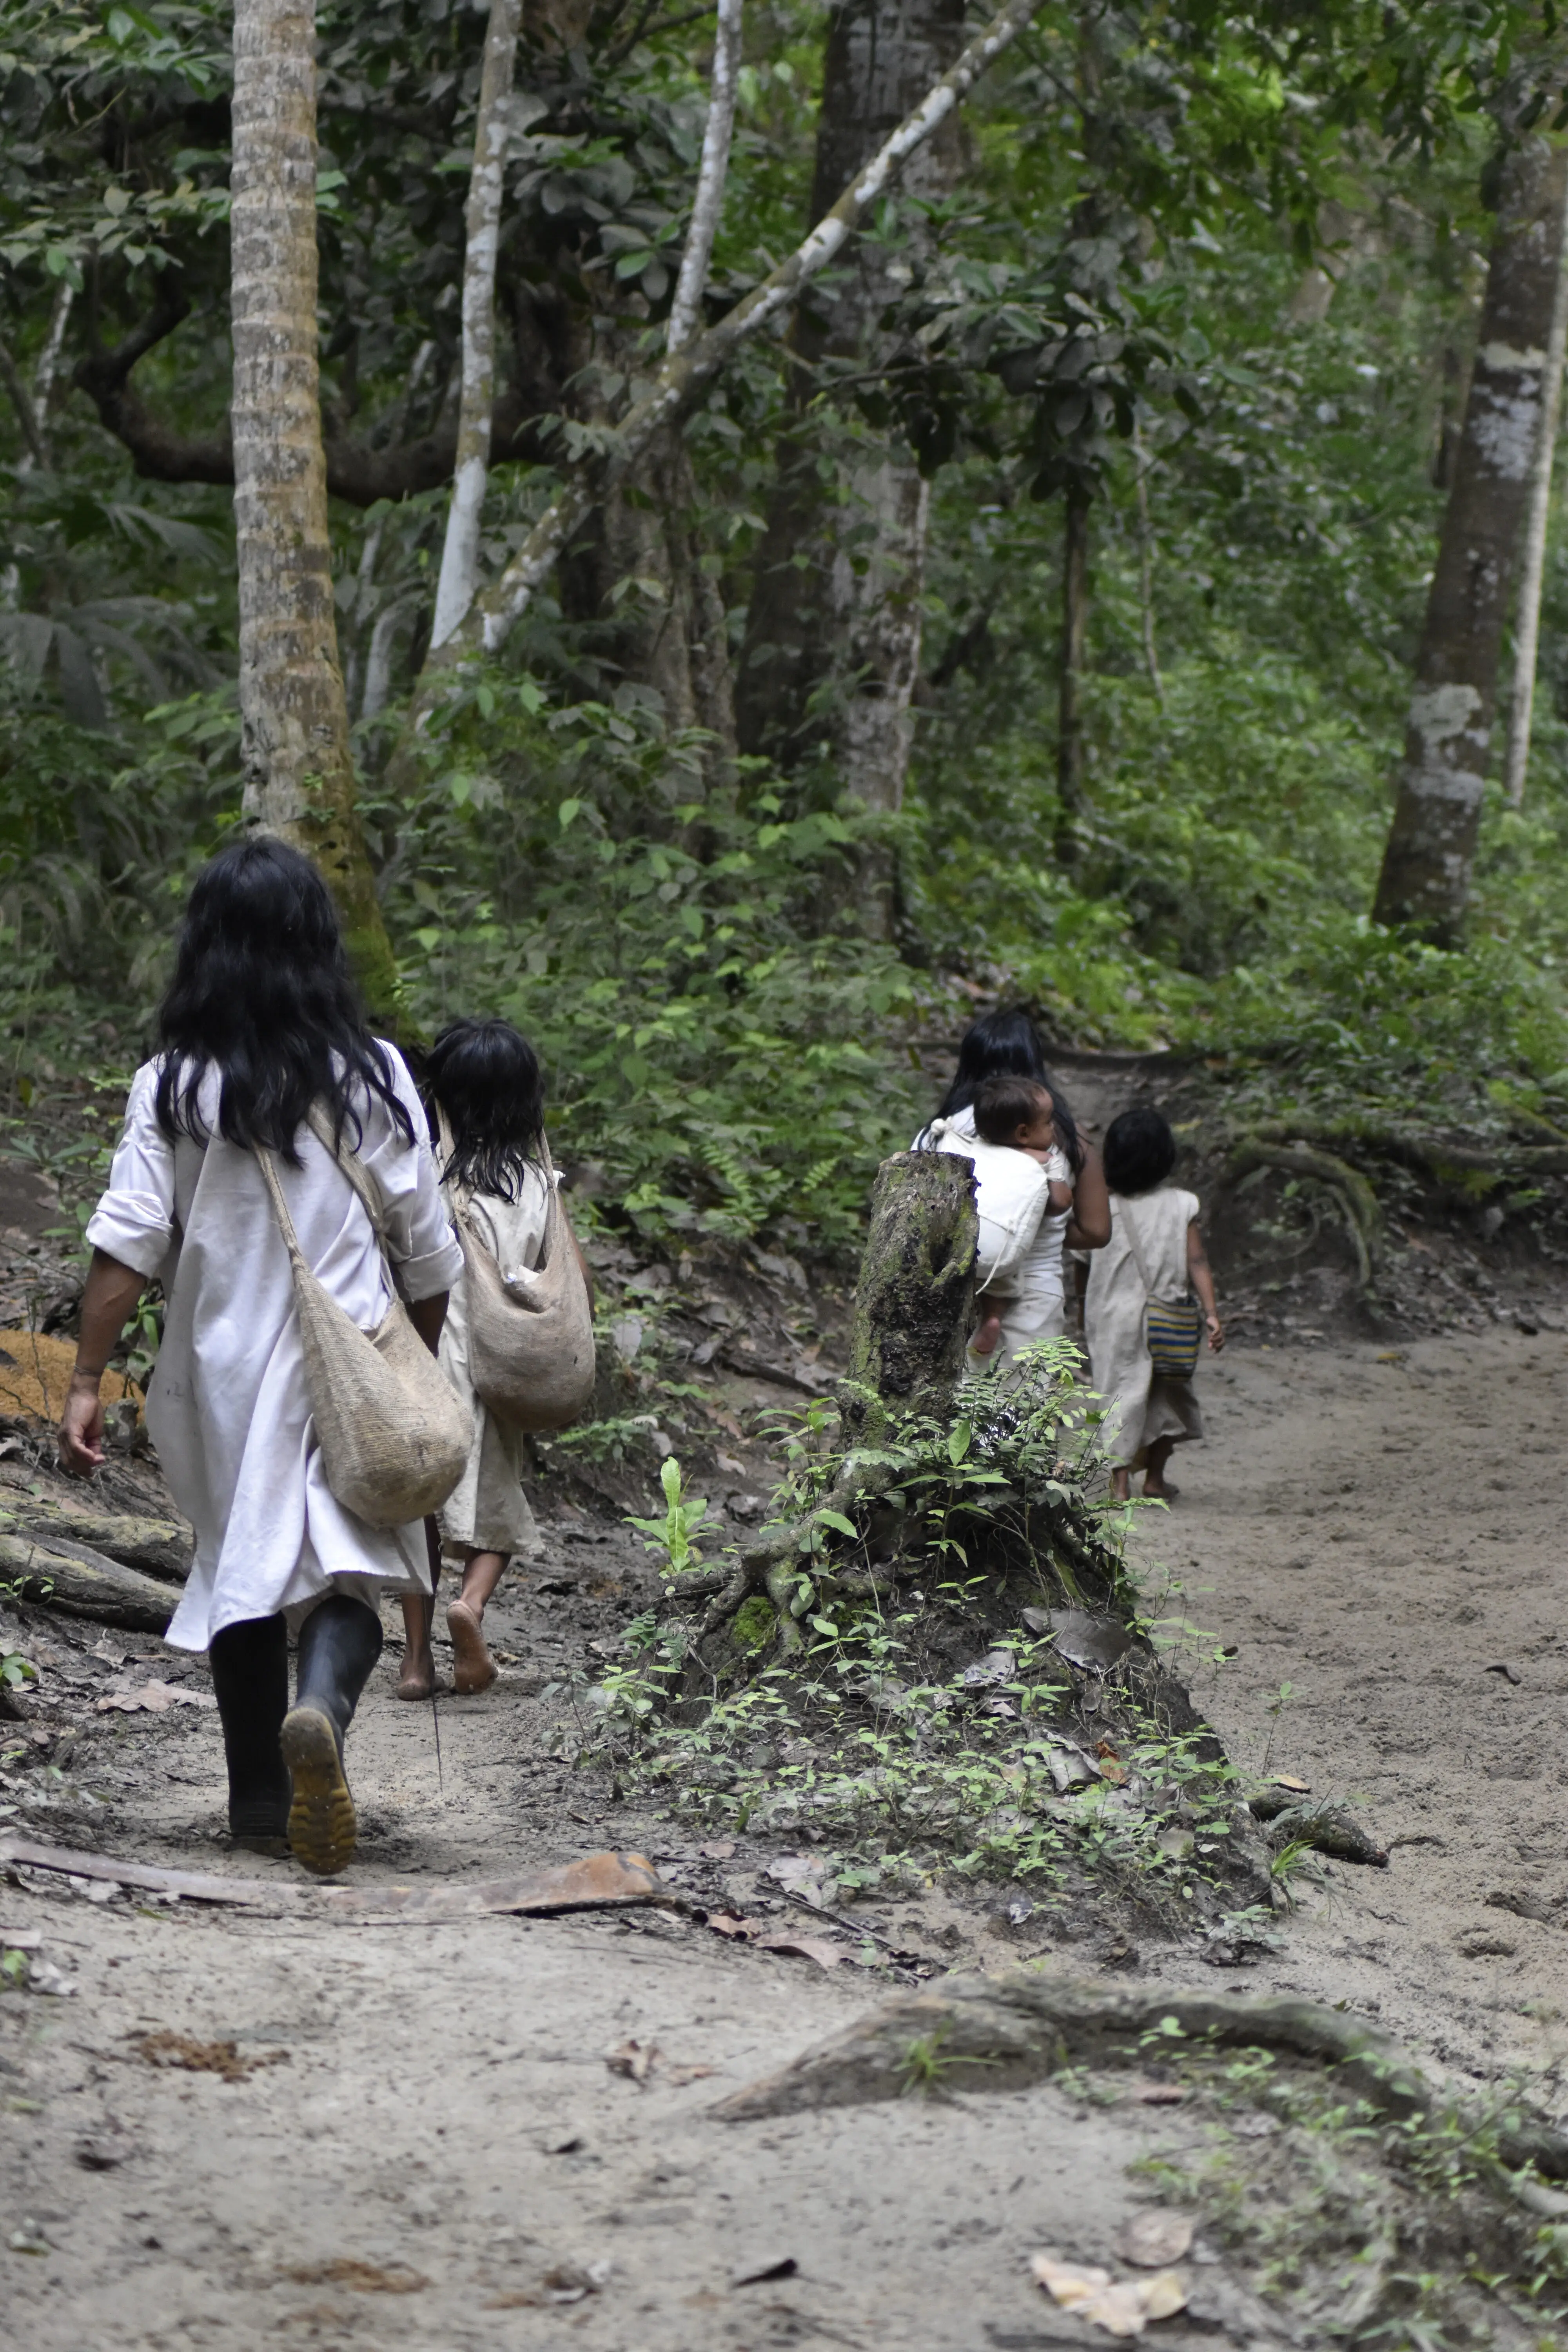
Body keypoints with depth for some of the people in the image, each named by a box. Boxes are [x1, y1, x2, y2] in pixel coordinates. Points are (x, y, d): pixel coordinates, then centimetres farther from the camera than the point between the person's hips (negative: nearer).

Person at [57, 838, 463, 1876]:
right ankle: (322, 1708, -32)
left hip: (224, 1369, 1)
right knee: (350, 1568, 0)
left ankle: (261, 1802, 18)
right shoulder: (372, 1077, -3)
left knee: (239, 1567, 14)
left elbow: (128, 1243, -10)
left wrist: (87, 1381, -6)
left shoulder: (175, 1087, -4)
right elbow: (427, 1252, 0)